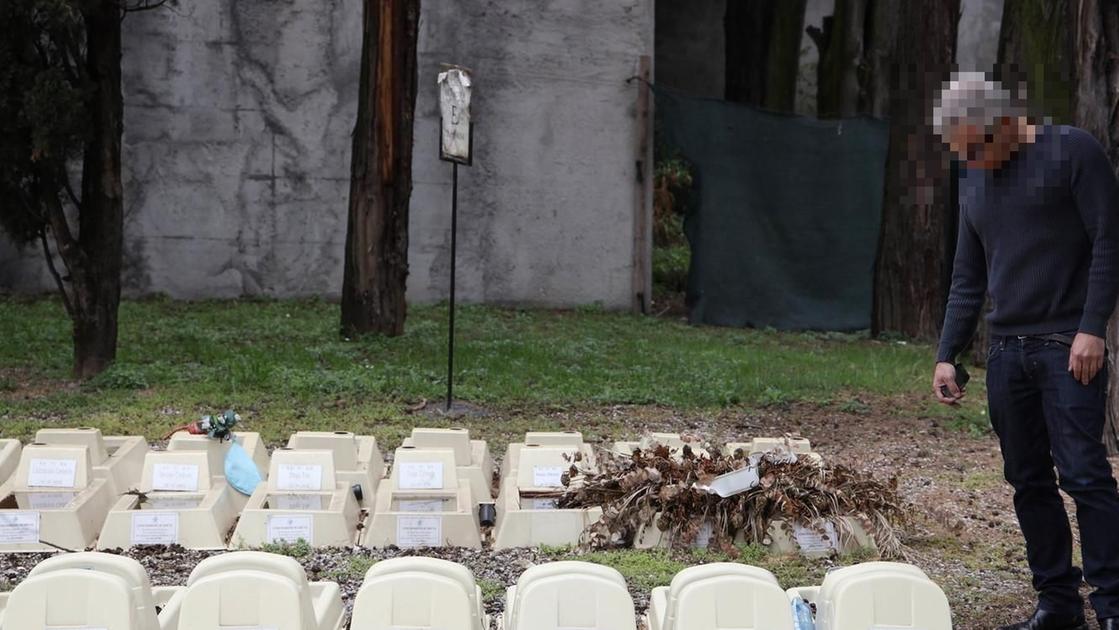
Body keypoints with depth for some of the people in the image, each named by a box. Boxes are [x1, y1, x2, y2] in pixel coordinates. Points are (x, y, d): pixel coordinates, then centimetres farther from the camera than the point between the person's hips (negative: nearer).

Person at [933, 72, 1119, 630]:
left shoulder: (1072, 152, -4)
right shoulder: (974, 179, 16)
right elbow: (968, 276, 20)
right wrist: (947, 354, 13)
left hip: (1069, 348, -6)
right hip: (1006, 350, 6)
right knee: (1028, 481, 6)